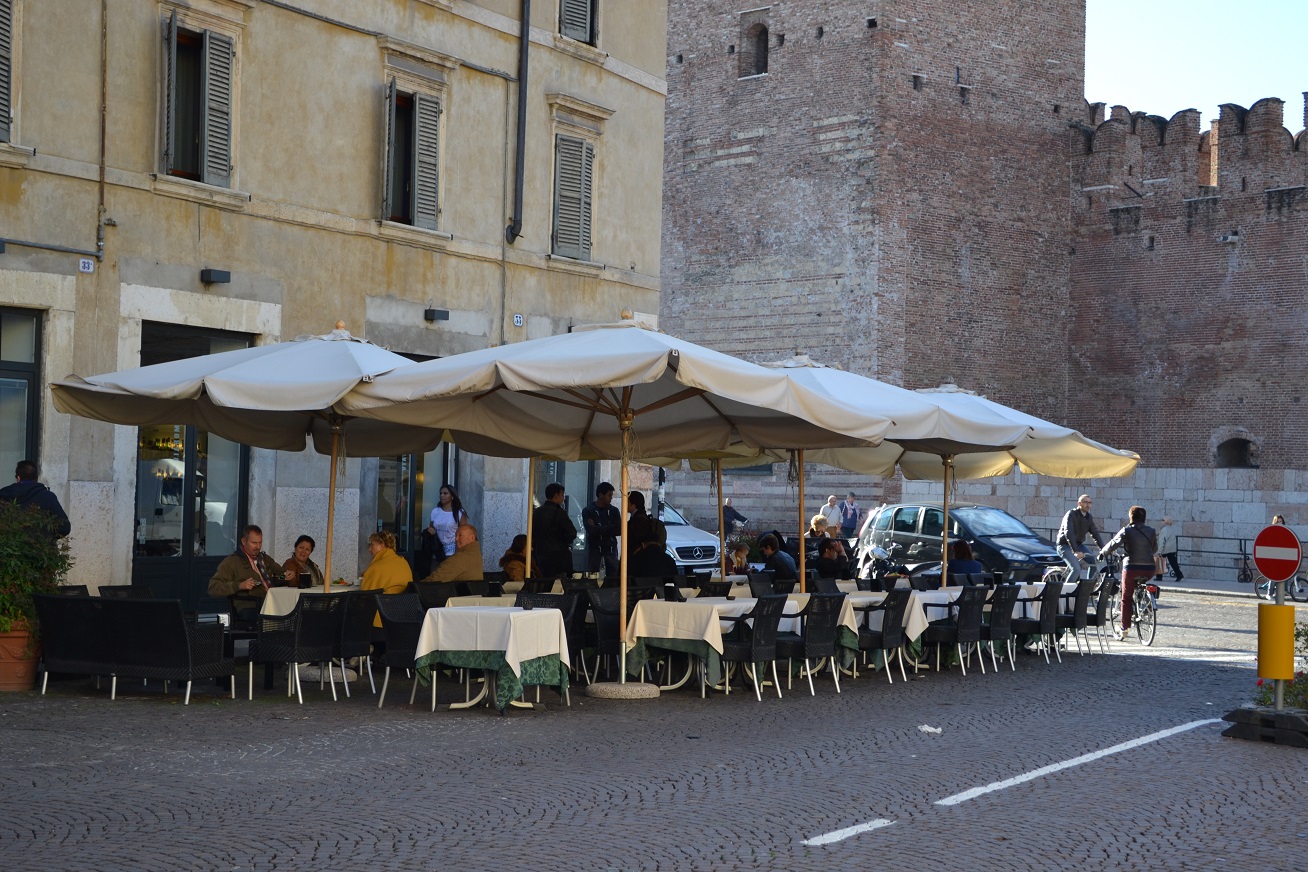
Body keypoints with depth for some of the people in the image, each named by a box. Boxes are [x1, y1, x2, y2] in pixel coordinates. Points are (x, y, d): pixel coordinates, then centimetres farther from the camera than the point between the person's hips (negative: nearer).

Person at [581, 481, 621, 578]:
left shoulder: (614, 511, 8)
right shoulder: (588, 511, -1)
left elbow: (618, 530, -4)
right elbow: (591, 530, -14)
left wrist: (598, 529, -8)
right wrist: (609, 528, -9)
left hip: (611, 548, 3)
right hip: (594, 548, -3)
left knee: (613, 576, 0)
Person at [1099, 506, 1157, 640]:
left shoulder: (1127, 531, -5)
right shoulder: (1151, 531, 7)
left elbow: (1113, 544, -4)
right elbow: (1155, 549, 17)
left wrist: (1102, 552, 14)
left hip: (1132, 568, -3)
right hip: (1149, 569, 3)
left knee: (1126, 598, 6)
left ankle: (1124, 628, 5)